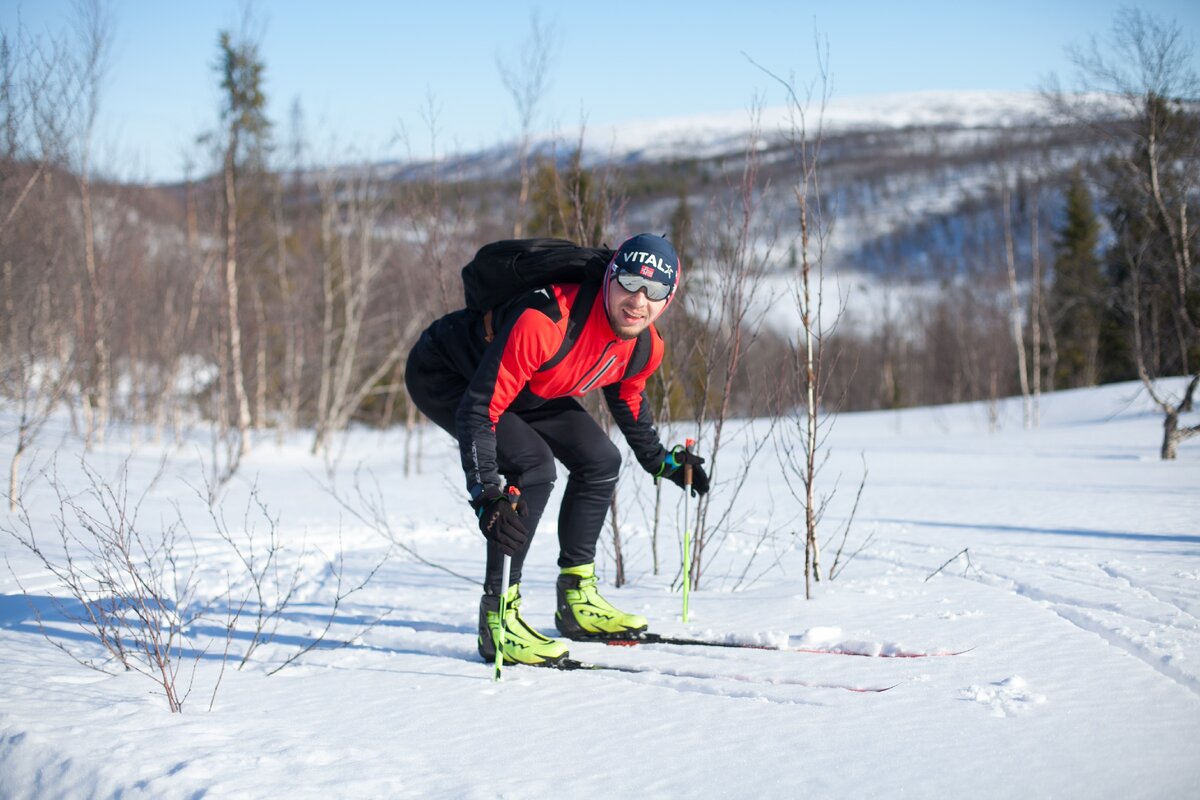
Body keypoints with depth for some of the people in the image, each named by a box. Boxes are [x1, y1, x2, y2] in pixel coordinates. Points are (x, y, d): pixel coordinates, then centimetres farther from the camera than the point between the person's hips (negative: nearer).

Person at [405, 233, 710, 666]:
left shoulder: (645, 349, -15)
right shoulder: (544, 321, -41)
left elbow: (627, 395, 11)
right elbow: (479, 408, -39)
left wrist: (660, 460, 19)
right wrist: (486, 496, -45)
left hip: (524, 384, 8)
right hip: (444, 375, -8)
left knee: (600, 459, 2)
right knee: (533, 465, -26)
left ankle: (576, 598, 15)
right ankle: (498, 614, -20)